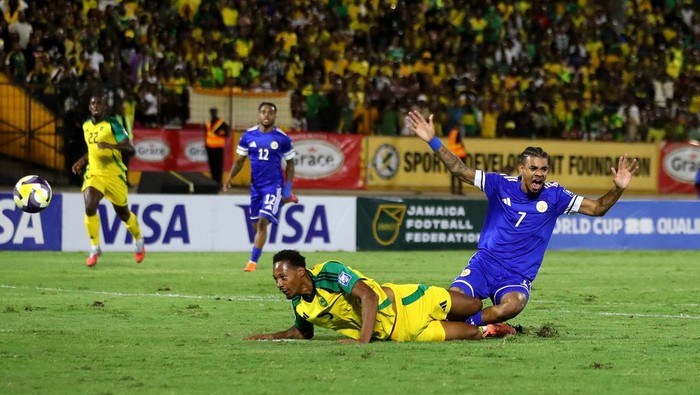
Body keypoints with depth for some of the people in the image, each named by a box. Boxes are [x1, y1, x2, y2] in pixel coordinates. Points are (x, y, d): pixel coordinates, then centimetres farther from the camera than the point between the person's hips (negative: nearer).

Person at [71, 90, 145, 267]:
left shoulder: (112, 124, -12)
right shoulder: (86, 126, 8)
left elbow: (130, 148, -21)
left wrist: (111, 145, -36)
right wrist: (82, 160, 15)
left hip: (114, 173, -4)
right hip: (93, 173, 4)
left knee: (123, 213, 10)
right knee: (89, 206, -21)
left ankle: (139, 241, 40)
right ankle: (95, 249, -8)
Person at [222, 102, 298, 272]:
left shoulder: (283, 139, -5)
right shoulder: (248, 136, 1)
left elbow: (290, 164, 4)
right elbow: (239, 161, 6)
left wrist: (287, 189, -3)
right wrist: (229, 178, -10)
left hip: (274, 186, -4)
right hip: (256, 186, 4)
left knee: (263, 222, -13)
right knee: (256, 224, 9)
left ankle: (253, 261, -11)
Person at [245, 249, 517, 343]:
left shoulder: (329, 272, -26)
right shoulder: (299, 305, -7)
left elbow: (368, 295, -36)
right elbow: (303, 332, 14)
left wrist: (364, 340, -45)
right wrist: (271, 337, -3)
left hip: (399, 302, -4)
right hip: (393, 333, 4)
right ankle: (483, 331, 35)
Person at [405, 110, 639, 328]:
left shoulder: (554, 195, 1)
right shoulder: (502, 185, 0)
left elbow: (597, 208, 1)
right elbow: (461, 171, -1)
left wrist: (618, 189, -18)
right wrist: (432, 141, -11)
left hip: (517, 277, 0)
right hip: (484, 264, 0)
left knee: (513, 304, -36)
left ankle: (470, 322, -10)